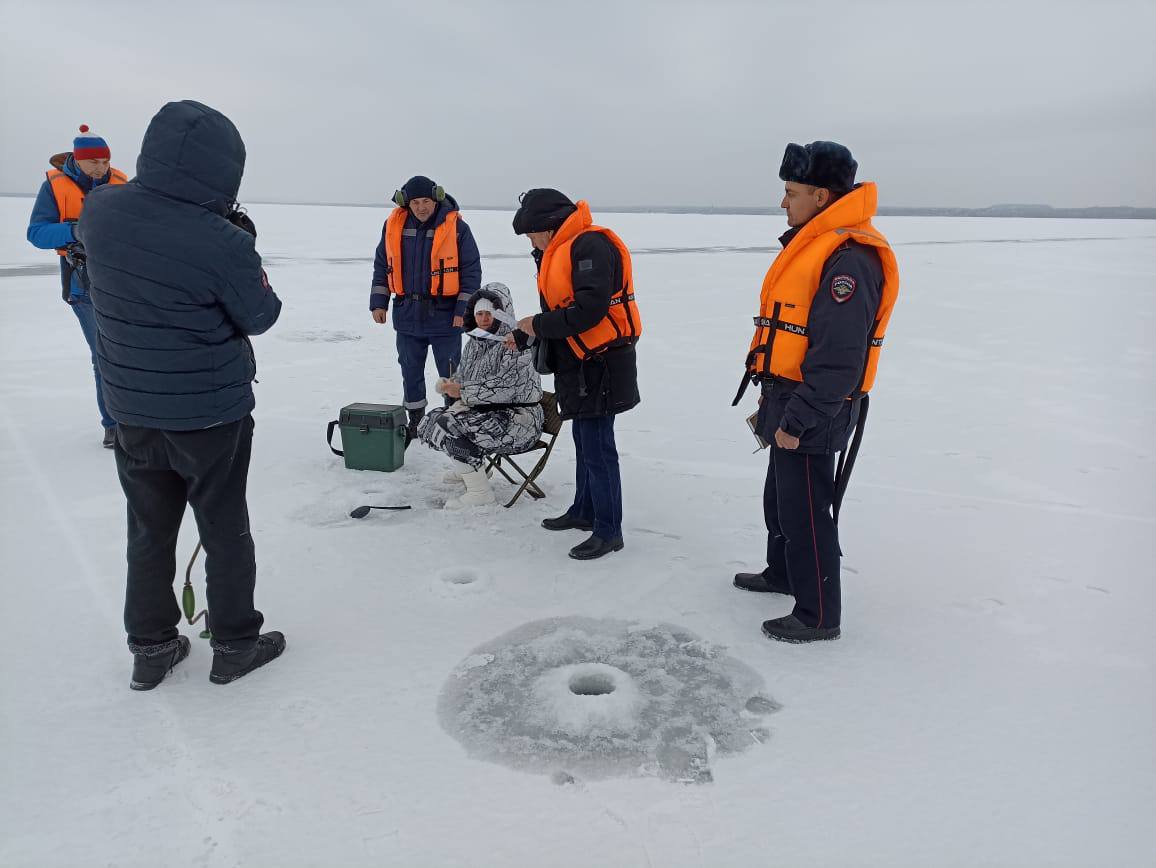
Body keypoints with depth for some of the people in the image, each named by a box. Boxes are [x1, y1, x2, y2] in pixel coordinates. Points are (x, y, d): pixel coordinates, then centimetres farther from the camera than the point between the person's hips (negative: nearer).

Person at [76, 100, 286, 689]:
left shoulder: (99, 210, -7)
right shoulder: (223, 242, -24)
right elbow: (259, 316, -9)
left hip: (131, 410, 5)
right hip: (211, 413, -5)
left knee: (149, 529, 19)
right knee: (225, 529, 12)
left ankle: (150, 648, 31)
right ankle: (235, 645, 26)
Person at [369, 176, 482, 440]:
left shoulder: (456, 227, -8)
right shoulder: (393, 226, 3)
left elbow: (471, 271, -5)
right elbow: (382, 266, 12)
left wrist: (464, 309, -10)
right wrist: (378, 303, 7)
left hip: (444, 316, -4)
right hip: (407, 316, 4)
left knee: (450, 374, 3)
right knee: (411, 372, 14)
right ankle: (415, 421, 28)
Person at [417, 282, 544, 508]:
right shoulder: (475, 342, 12)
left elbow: (504, 387, -25)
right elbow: (462, 375, 18)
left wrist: (463, 391, -22)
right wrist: (449, 384, -6)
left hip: (518, 418, -9)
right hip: (486, 412, 9)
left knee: (448, 427, -24)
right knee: (430, 421, 4)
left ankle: (480, 492, -14)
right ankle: (469, 468, 23)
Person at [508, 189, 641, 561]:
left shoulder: (591, 246, -17)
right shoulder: (560, 253, 16)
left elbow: (589, 310, -25)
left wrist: (538, 325, -15)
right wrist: (522, 336, 19)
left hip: (601, 365, -10)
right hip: (578, 364, 11)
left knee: (597, 448, -5)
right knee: (584, 441, 20)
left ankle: (608, 531, 6)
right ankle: (584, 511, 34)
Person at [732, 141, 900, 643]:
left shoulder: (849, 258, -22)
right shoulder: (813, 245, 13)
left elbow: (838, 357, -26)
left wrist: (798, 420, -23)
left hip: (813, 414, -10)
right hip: (789, 400, 10)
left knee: (805, 511, 0)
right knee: (780, 496, 23)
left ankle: (819, 616, 14)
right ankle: (782, 574, 43)